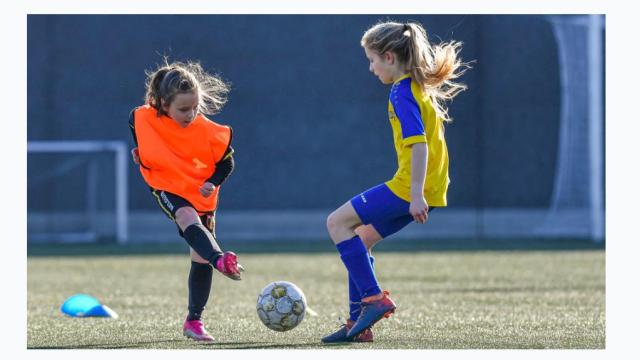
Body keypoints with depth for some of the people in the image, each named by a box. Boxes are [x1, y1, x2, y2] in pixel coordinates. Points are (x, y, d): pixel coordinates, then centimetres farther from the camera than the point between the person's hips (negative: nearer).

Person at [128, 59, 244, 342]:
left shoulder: (208, 131, -16)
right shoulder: (143, 118, -13)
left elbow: (226, 162, -4)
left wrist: (213, 183, -21)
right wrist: (139, 153, -5)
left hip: (201, 194, 2)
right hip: (166, 189, -2)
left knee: (201, 258, 2)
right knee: (189, 220, -36)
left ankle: (194, 321, 16)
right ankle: (220, 260, -65)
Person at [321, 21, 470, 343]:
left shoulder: (401, 91, -13)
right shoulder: (422, 86, 16)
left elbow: (418, 143, -23)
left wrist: (416, 194, -27)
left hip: (409, 187, -10)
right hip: (424, 189, 10)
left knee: (337, 222, -4)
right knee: (361, 238, 16)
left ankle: (373, 298, -9)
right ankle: (358, 322, 16)